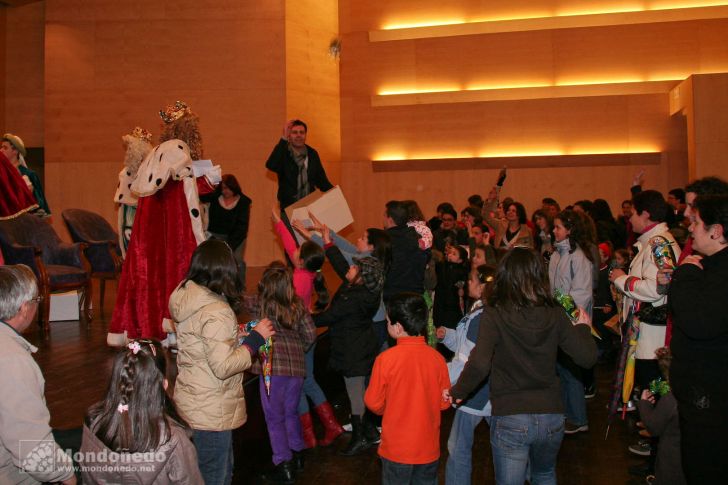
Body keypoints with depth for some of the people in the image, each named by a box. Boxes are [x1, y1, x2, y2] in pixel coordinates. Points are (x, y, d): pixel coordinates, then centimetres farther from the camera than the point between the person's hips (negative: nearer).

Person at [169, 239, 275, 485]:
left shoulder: (186, 298, 2)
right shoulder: (216, 312, -25)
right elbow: (223, 366, -25)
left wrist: (241, 334, 7)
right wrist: (256, 338, -17)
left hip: (191, 403, 9)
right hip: (210, 413, -9)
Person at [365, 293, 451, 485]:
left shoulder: (386, 359, -18)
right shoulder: (436, 358, -10)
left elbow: (373, 403, -9)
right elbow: (444, 402, -1)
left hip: (396, 449, -2)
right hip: (429, 448, 3)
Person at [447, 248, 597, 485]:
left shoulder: (494, 314, -12)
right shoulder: (554, 314, -3)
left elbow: (479, 365, -23)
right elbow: (587, 357, -4)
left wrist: (457, 392, -6)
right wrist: (582, 327, 14)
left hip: (510, 420, -4)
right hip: (551, 415, 4)